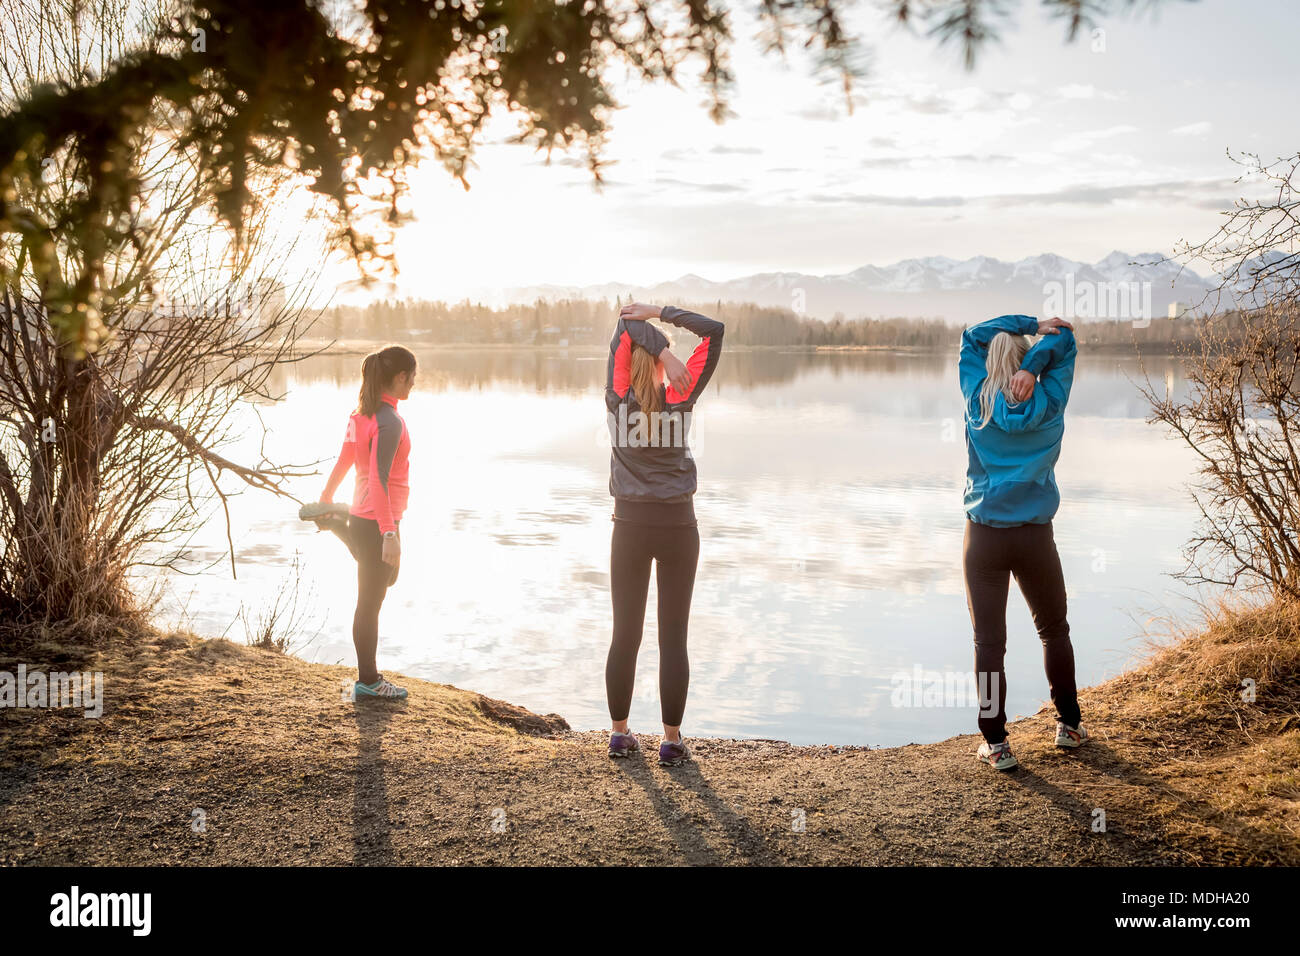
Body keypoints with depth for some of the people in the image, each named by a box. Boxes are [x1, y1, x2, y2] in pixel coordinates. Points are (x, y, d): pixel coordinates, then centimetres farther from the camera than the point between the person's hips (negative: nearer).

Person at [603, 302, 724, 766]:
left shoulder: (617, 400, -4)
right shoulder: (682, 398, -6)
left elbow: (624, 325, 2)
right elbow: (714, 331, -2)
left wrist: (663, 355, -10)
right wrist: (662, 312, -4)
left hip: (630, 524, 1)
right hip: (678, 524, -1)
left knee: (625, 634, 10)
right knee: (673, 637, 3)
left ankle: (620, 732, 17)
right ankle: (672, 740, 6)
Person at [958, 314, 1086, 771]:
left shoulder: (978, 403, -1)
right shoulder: (1048, 405, 0)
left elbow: (974, 335, 10)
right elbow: (1064, 343, 9)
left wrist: (1035, 323, 7)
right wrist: (1033, 365, -8)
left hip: (984, 537, -1)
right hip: (1035, 536, 1)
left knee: (989, 641, 2)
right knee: (1054, 630, 20)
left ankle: (996, 743, 3)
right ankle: (1068, 724, 29)